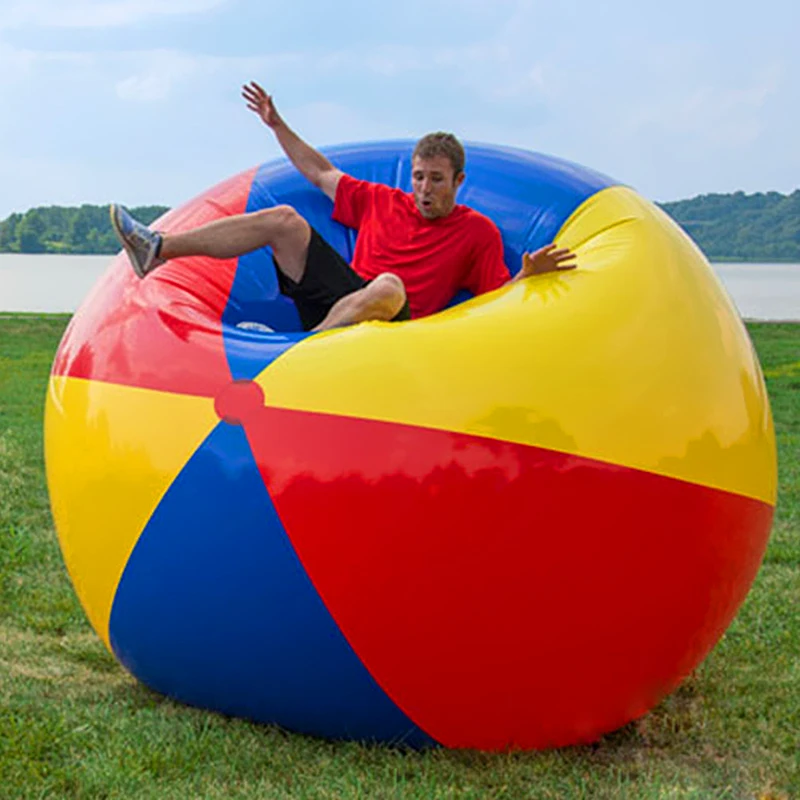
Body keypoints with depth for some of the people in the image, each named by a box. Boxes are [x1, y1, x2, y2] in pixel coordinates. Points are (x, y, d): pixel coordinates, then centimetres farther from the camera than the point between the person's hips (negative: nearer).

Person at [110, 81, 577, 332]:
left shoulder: (479, 232, 5)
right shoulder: (382, 201, 17)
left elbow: (499, 298, -3)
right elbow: (322, 174, 28)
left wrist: (528, 274, -25)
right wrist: (277, 125, 26)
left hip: (388, 322, -5)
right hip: (340, 292, 5)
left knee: (390, 286, -39)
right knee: (284, 220, -7)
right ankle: (157, 250, -15)